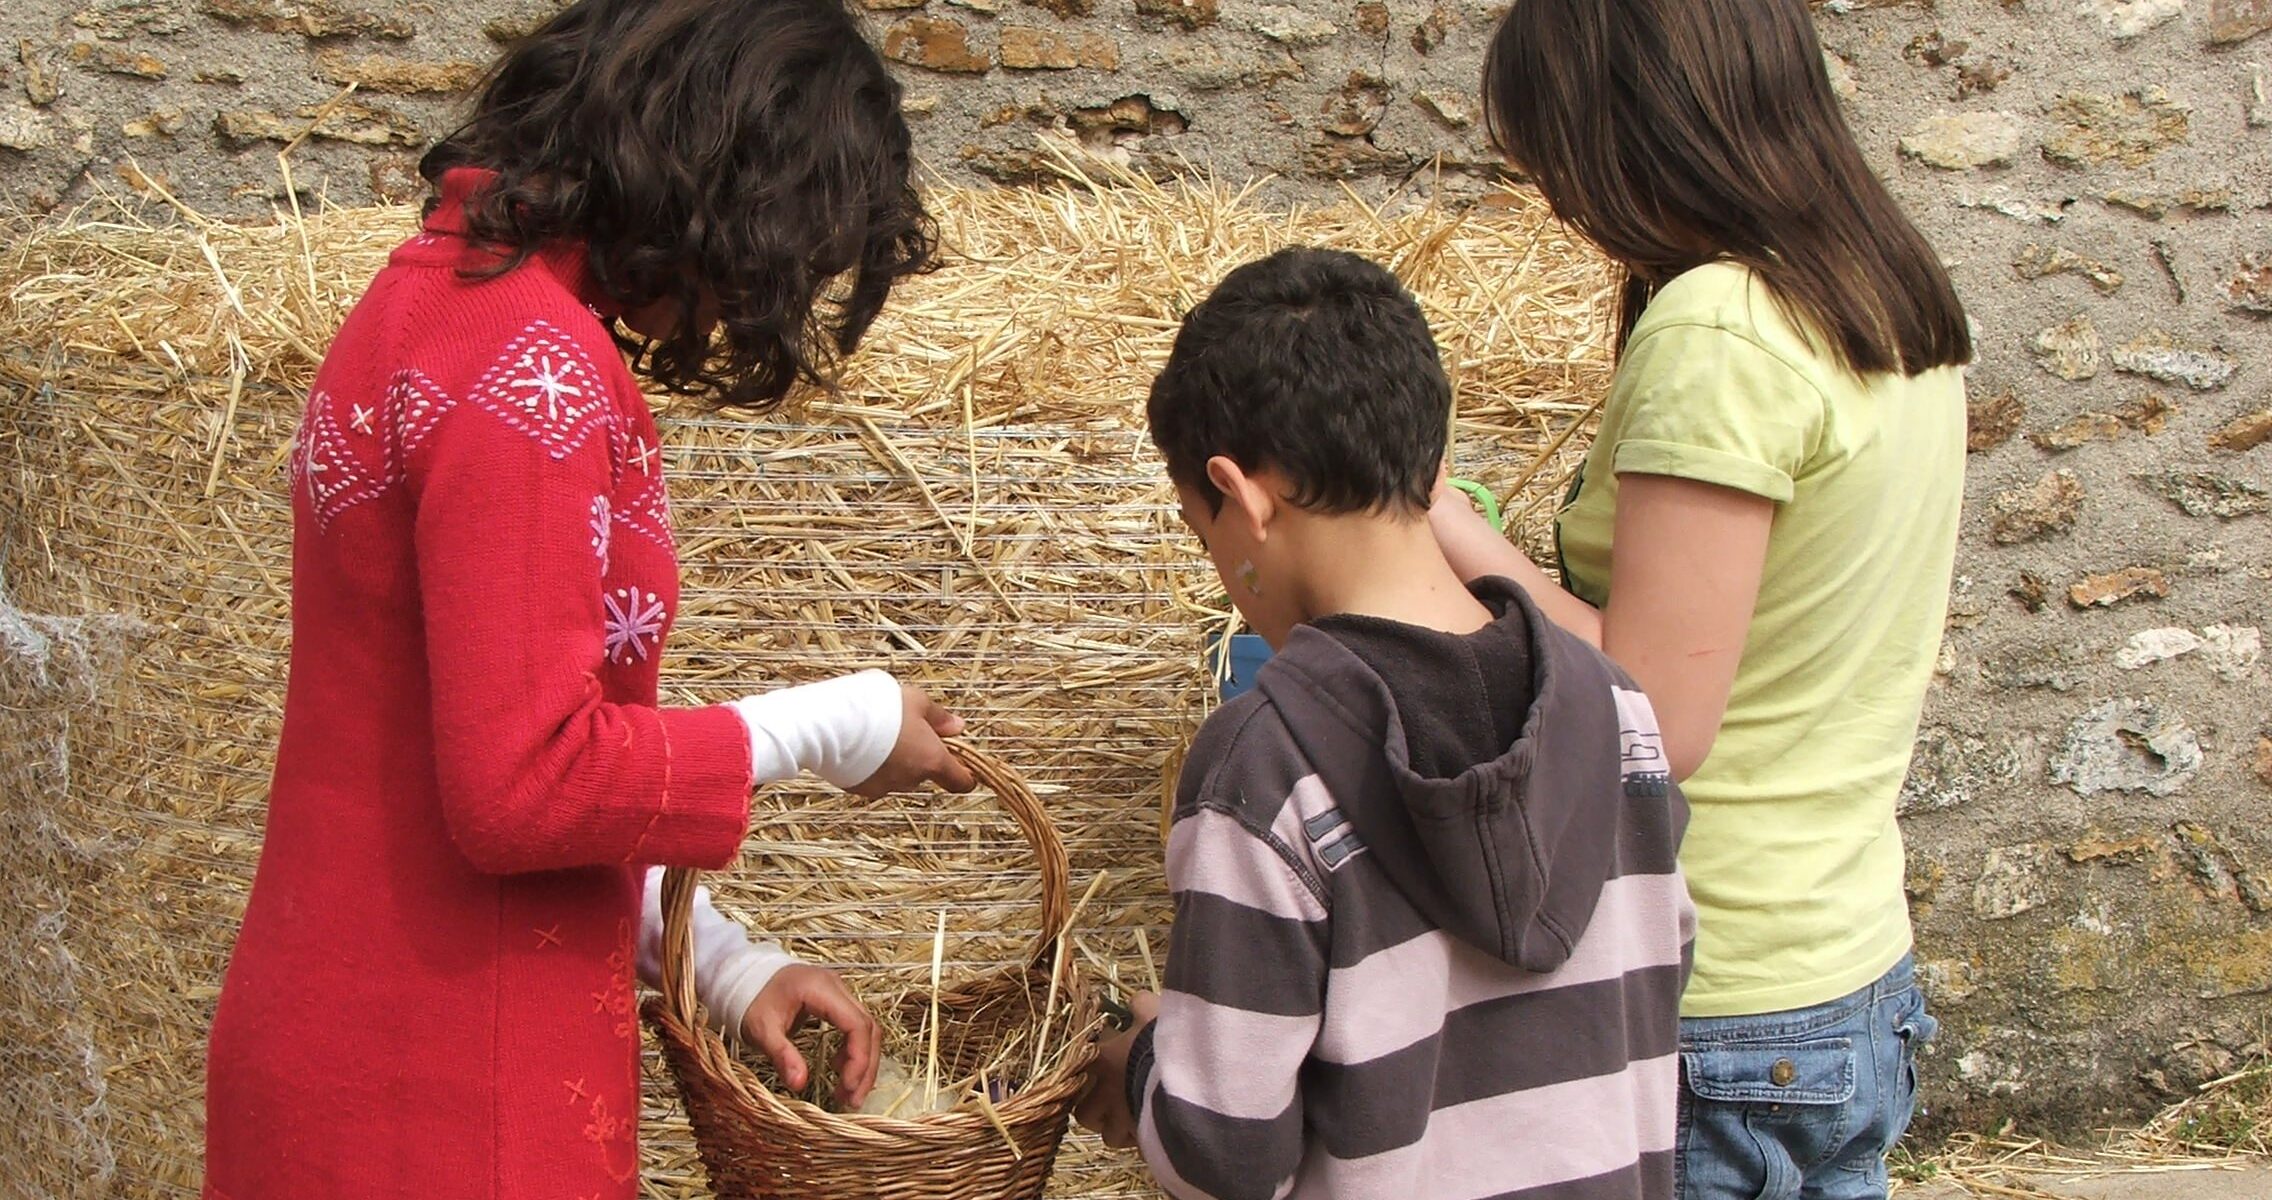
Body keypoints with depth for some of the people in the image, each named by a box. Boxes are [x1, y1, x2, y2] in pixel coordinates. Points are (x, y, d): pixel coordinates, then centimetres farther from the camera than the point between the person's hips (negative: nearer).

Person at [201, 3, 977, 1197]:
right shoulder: (529, 363, -21)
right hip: (438, 1097, -9)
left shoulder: (452, 284, 10)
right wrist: (825, 728, -10)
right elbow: (524, 780, -23)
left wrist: (715, 959, 11)